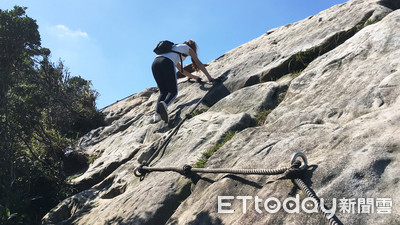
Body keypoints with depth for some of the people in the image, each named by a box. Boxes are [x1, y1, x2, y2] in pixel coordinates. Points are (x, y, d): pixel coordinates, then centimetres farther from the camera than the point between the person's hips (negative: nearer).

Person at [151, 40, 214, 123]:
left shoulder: (175, 48, 42)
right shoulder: (188, 48, 24)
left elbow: (181, 70, 47)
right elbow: (199, 63, 18)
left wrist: (194, 77, 55)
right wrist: (209, 77, 24)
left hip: (155, 63, 7)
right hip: (166, 63, -6)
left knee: (163, 92, 9)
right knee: (173, 91, -1)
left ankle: (157, 113, -13)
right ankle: (164, 104, -32)